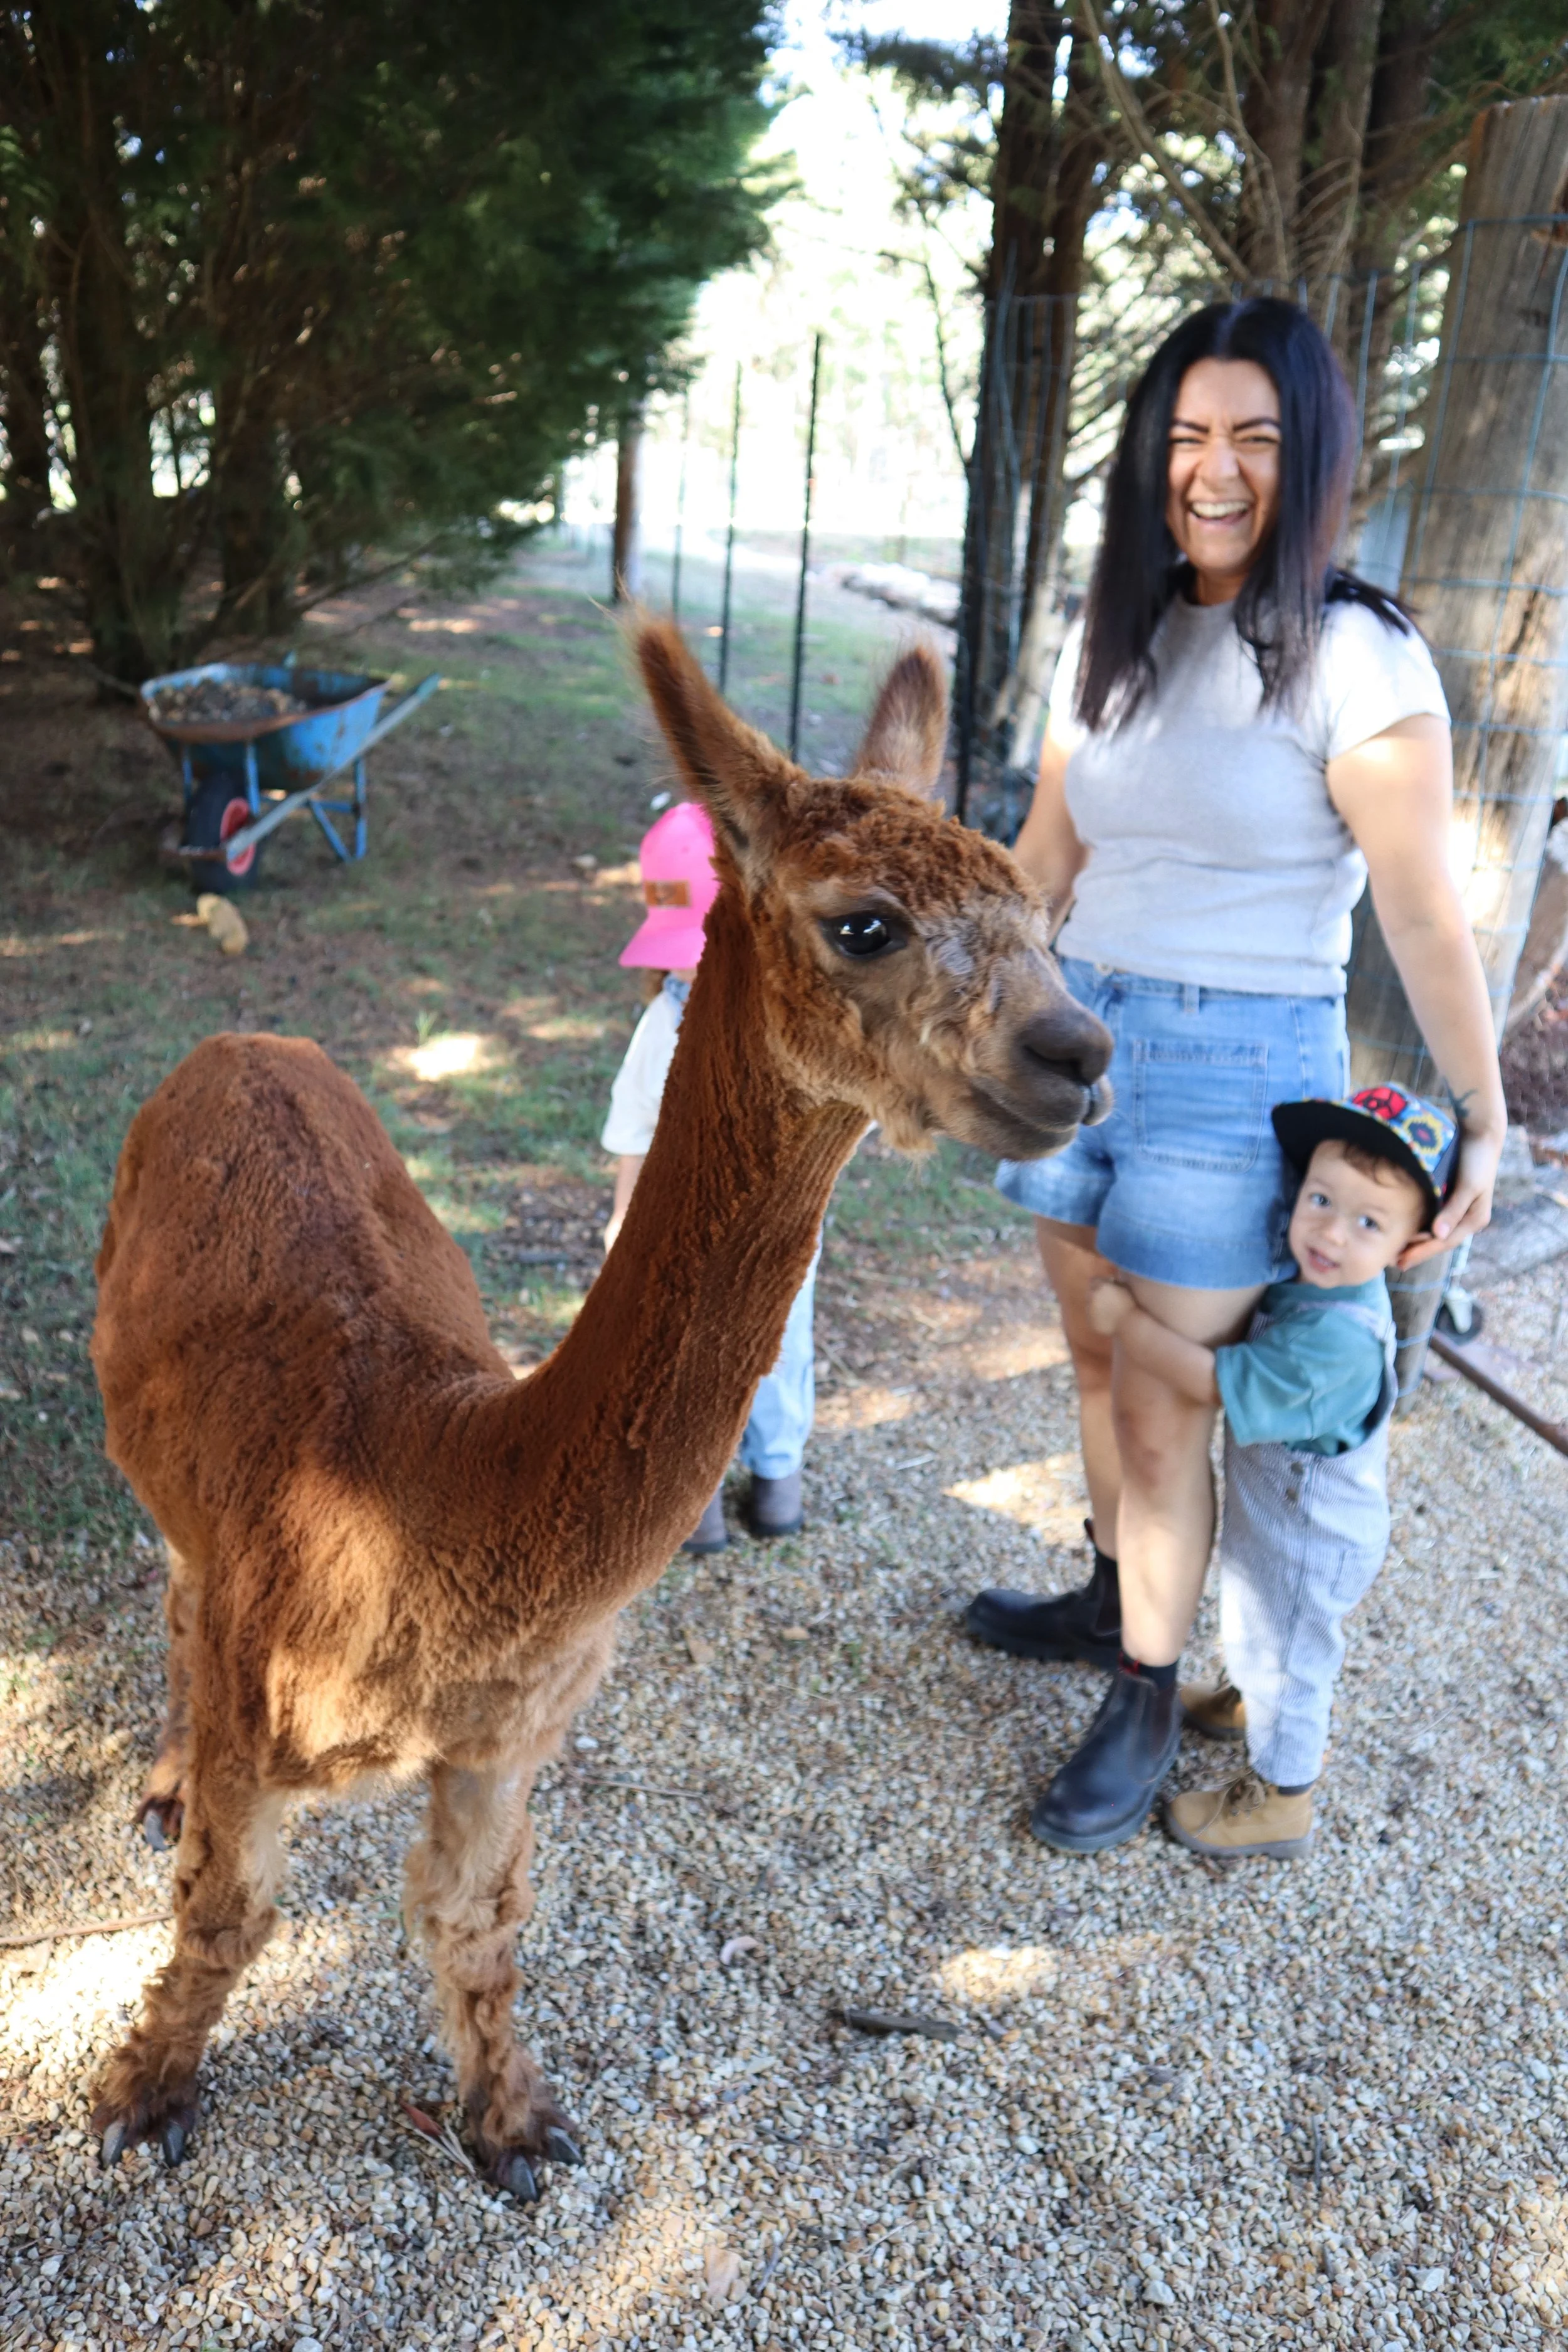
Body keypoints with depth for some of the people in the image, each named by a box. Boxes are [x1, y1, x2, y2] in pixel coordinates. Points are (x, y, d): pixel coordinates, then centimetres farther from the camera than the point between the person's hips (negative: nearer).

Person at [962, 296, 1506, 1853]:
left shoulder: (1357, 661, -11)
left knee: (1162, 1417, 1)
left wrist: (1483, 1122, -7)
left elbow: (1424, 919, -11)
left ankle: (1147, 1701, 22)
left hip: (1234, 1068, -6)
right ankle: (1110, 1599, 42)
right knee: (1100, 1361, 19)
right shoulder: (1109, 642, 7)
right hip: (1083, 1032, 6)